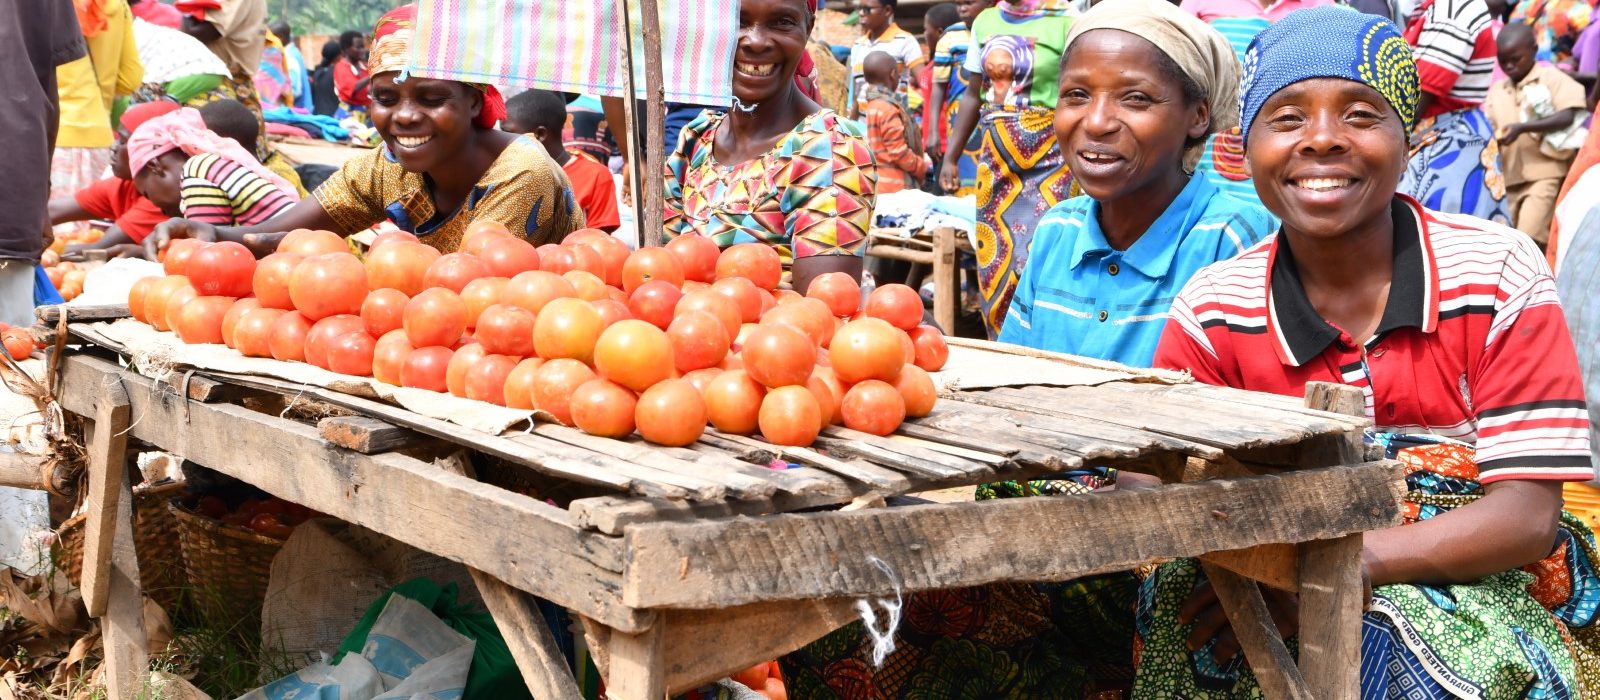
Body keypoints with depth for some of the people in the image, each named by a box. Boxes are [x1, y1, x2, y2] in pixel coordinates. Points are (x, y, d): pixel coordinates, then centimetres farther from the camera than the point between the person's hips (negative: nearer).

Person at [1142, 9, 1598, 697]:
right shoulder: (1212, 307, -1)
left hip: (1476, 589, -2)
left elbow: (1527, 517, -14)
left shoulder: (1499, 272, -8)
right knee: (1176, 610, -28)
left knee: (1383, 643, -35)